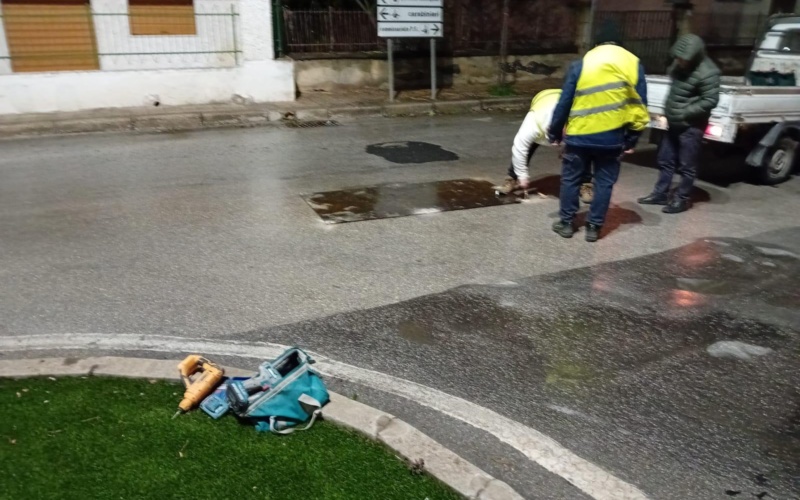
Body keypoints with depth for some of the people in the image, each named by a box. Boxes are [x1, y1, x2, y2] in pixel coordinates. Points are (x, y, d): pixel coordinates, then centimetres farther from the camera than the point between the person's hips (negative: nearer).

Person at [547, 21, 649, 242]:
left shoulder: (581, 64, -3)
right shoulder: (634, 65, 2)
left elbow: (565, 101, -1)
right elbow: (639, 106, 3)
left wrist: (555, 132, 10)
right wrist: (632, 139, 10)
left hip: (579, 135, -1)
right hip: (612, 138, 1)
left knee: (571, 179, 13)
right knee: (604, 183, 12)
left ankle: (566, 222, 18)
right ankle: (594, 227, 15)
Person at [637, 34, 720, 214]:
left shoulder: (707, 73, -21)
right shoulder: (679, 64, 4)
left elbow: (710, 101, -19)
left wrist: (683, 114, -19)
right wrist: (667, 112, 8)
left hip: (691, 126, -8)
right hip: (674, 123, 8)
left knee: (686, 165, 2)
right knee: (665, 160, 15)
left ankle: (682, 199, 13)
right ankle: (660, 193, 26)